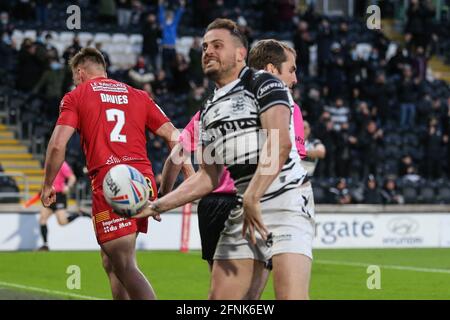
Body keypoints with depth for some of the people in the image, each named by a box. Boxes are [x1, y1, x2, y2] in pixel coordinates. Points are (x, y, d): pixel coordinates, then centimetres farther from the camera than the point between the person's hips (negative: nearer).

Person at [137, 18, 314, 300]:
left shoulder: (262, 83, -4)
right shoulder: (209, 111, 19)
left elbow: (280, 142, -19)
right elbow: (208, 178, 24)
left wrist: (252, 198, -28)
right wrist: (157, 206, 17)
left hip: (286, 200, -8)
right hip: (243, 210, 8)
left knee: (290, 296, -23)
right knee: (220, 298, 3)